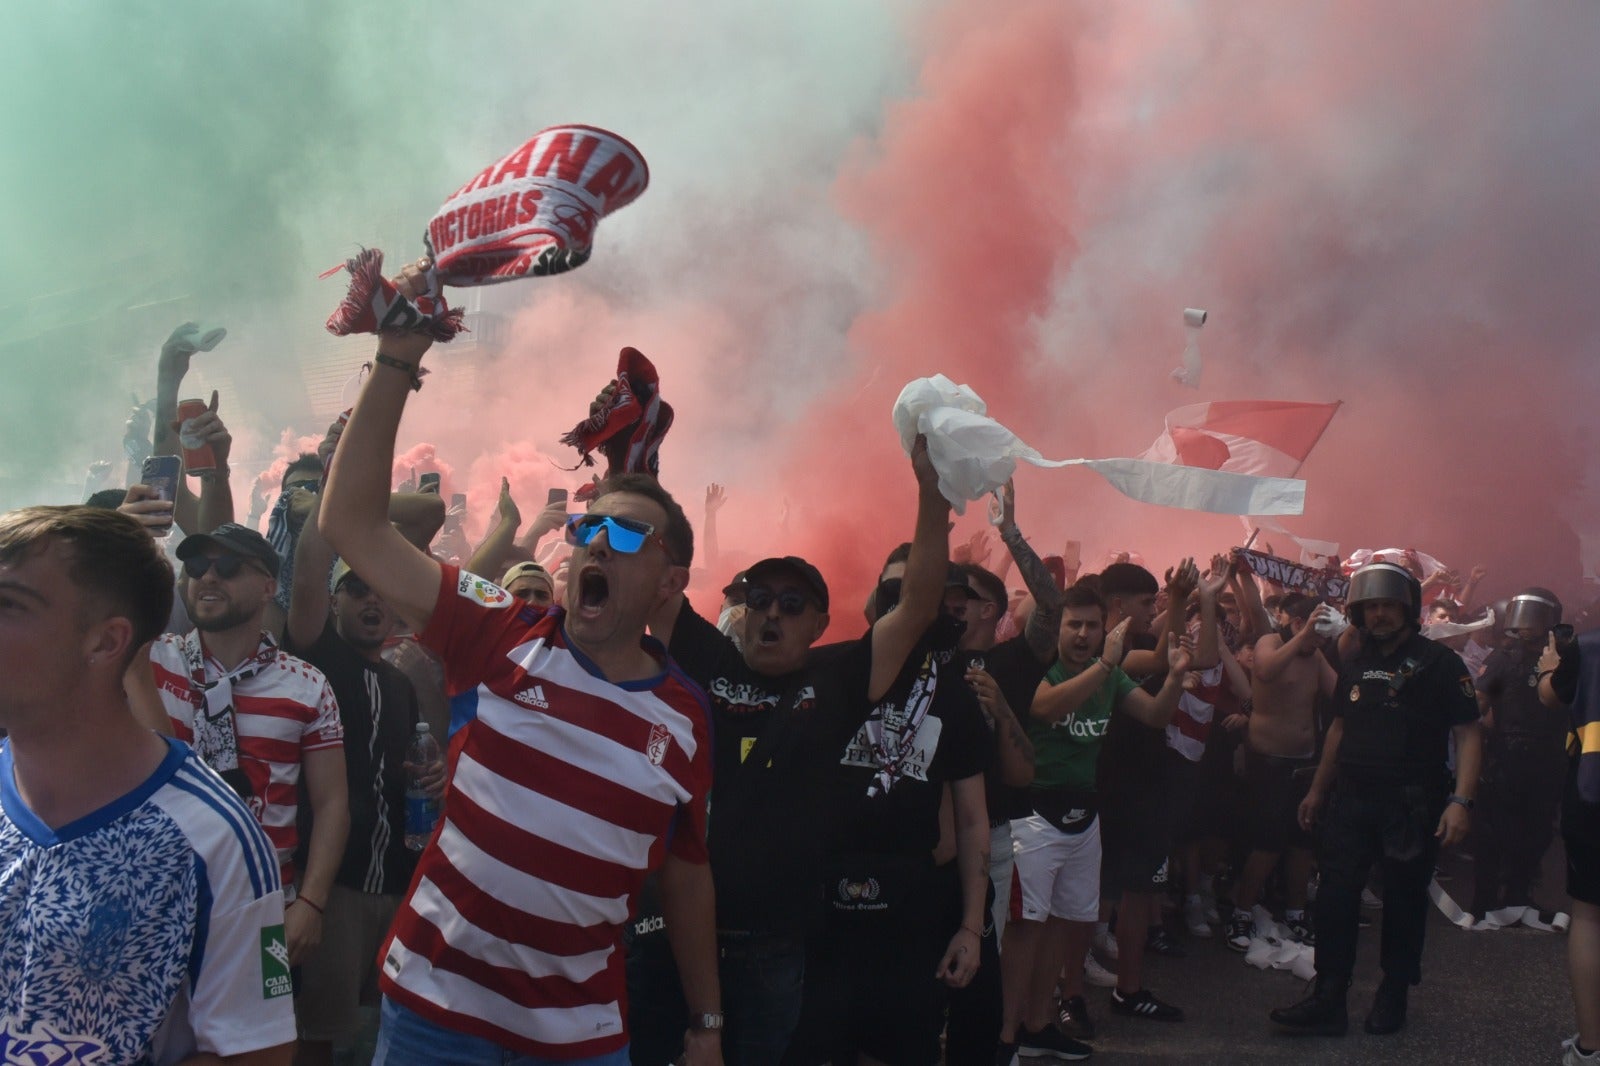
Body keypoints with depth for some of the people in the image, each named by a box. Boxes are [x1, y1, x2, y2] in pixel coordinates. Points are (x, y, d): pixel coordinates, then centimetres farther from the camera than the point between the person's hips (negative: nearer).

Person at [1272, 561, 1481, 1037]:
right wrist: (1318, 790, 21)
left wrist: (1460, 800, -20)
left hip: (1411, 804, -5)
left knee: (1404, 901, 7)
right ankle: (1328, 1001, 1)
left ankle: (1392, 997, 21)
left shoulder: (1439, 663, -7)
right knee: (1335, 898, -1)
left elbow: (1467, 734, -10)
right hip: (1351, 800, 5)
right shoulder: (1356, 664, 12)